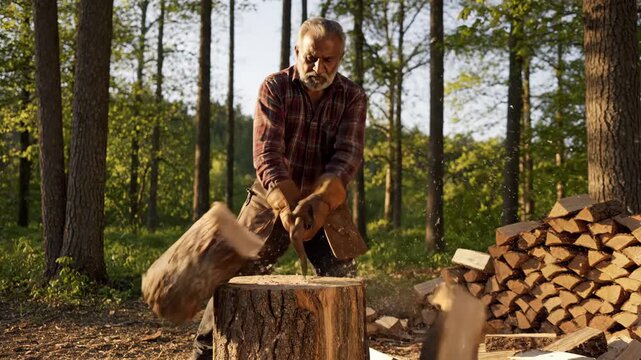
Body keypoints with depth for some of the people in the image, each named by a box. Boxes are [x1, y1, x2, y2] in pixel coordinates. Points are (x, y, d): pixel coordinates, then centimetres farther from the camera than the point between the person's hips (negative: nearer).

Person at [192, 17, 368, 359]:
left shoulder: (353, 96, -7)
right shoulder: (275, 87, -10)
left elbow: (347, 156, -17)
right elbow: (266, 153, -19)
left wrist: (318, 201, -35)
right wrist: (287, 206, -34)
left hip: (326, 205, 1)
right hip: (271, 199, -1)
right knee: (234, 276, -4)